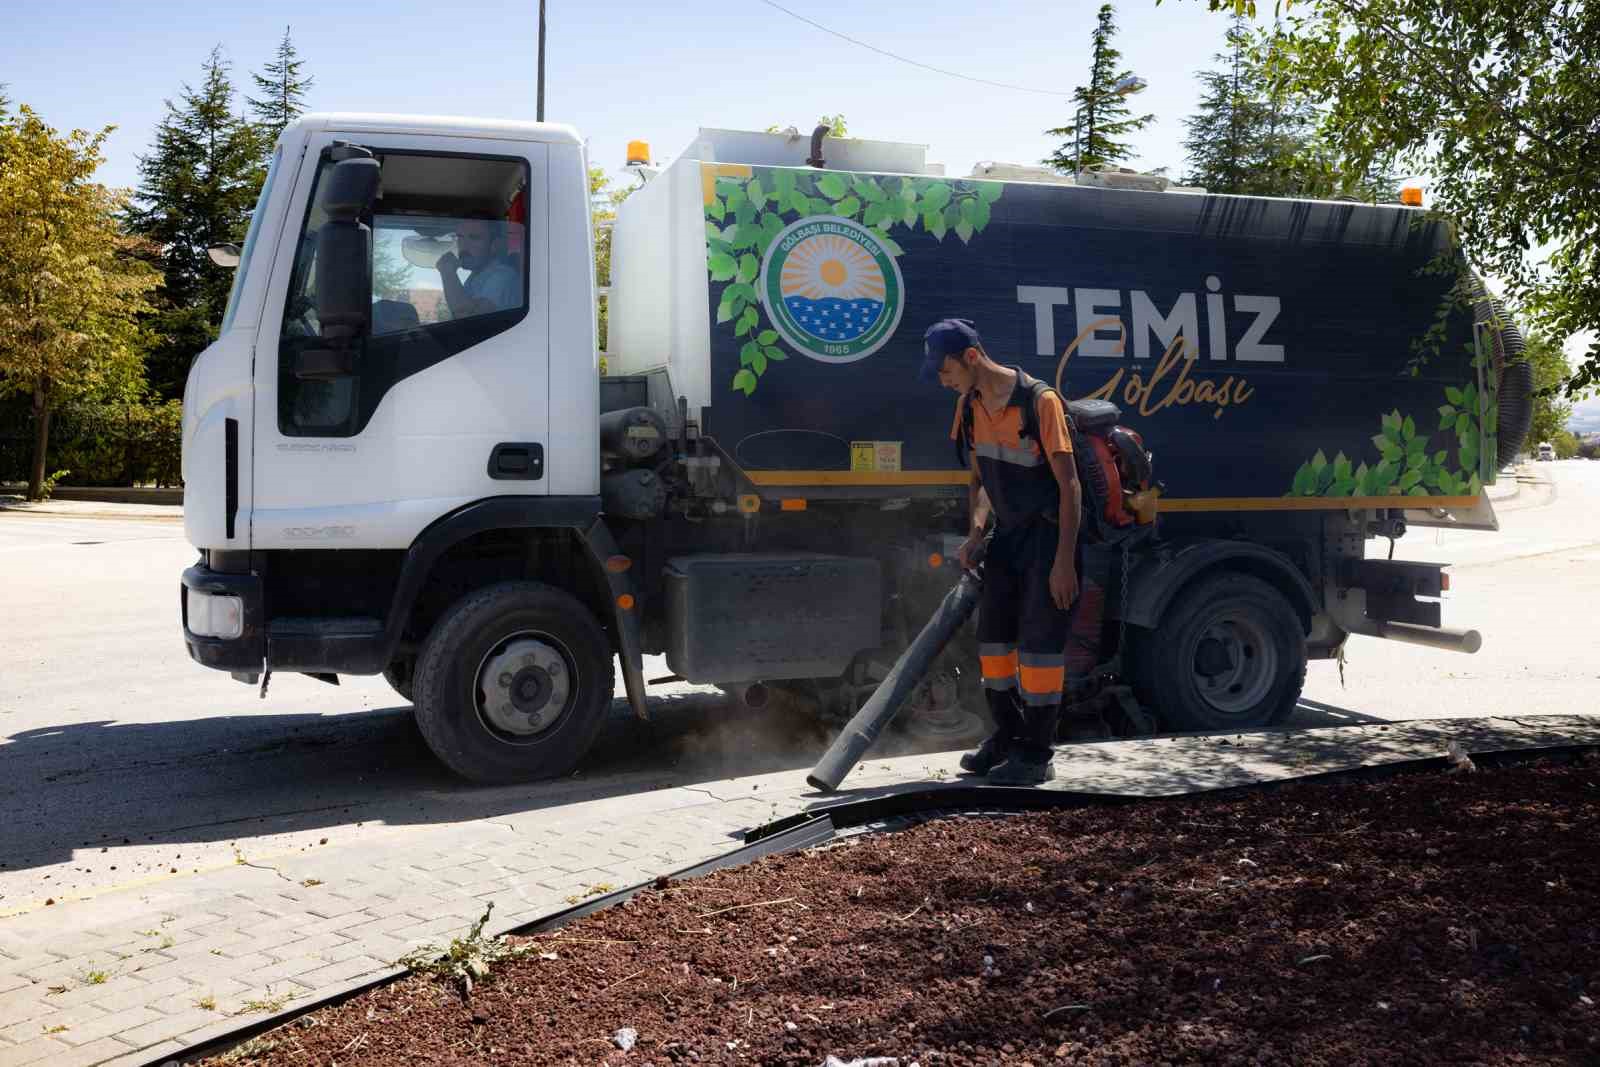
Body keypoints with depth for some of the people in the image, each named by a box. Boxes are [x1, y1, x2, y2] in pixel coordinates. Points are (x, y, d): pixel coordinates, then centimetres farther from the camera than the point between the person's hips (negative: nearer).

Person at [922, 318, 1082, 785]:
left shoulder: (1039, 401, -19)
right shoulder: (969, 407, 4)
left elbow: (1069, 484, -19)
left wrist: (1064, 561, -22)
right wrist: (975, 533, -3)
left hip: (1048, 534, -7)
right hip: (1007, 535, 8)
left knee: (1039, 644, -6)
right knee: (992, 640, 10)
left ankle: (1037, 755, 4)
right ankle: (1008, 737, 26)